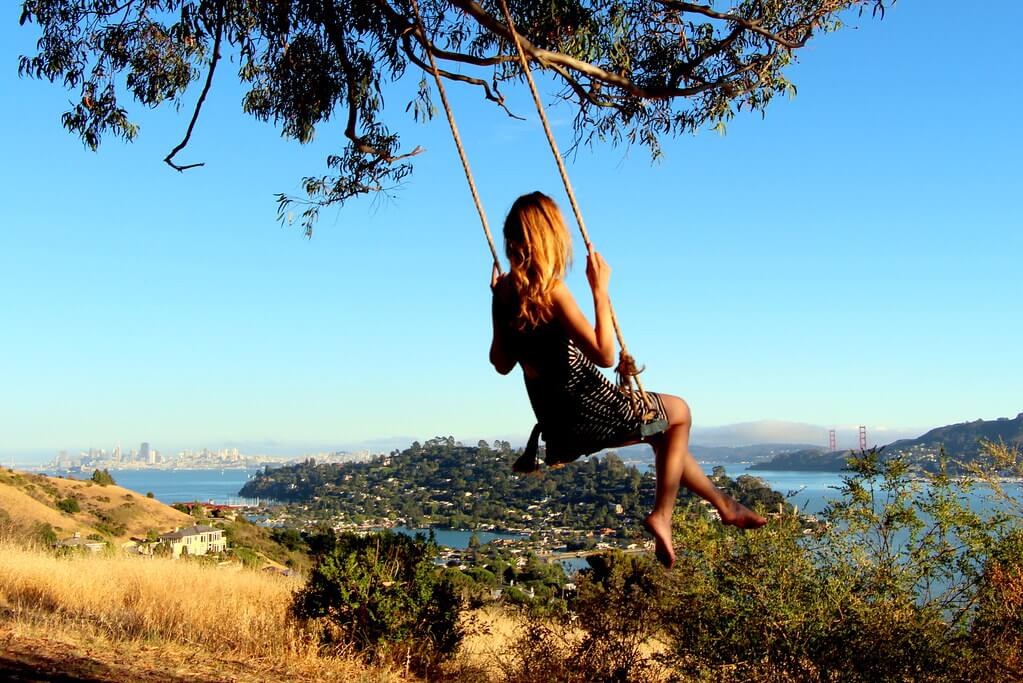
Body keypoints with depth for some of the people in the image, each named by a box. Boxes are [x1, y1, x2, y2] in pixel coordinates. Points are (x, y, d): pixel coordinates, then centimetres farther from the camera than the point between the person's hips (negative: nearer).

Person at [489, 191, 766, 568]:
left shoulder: (504, 290, 1)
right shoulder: (552, 290, -23)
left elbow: (501, 364, 10)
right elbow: (604, 355, -23)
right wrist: (600, 290, -18)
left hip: (554, 421, 8)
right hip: (588, 409, -8)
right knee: (678, 413, 18)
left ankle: (722, 502, 36)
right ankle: (661, 515, 17)